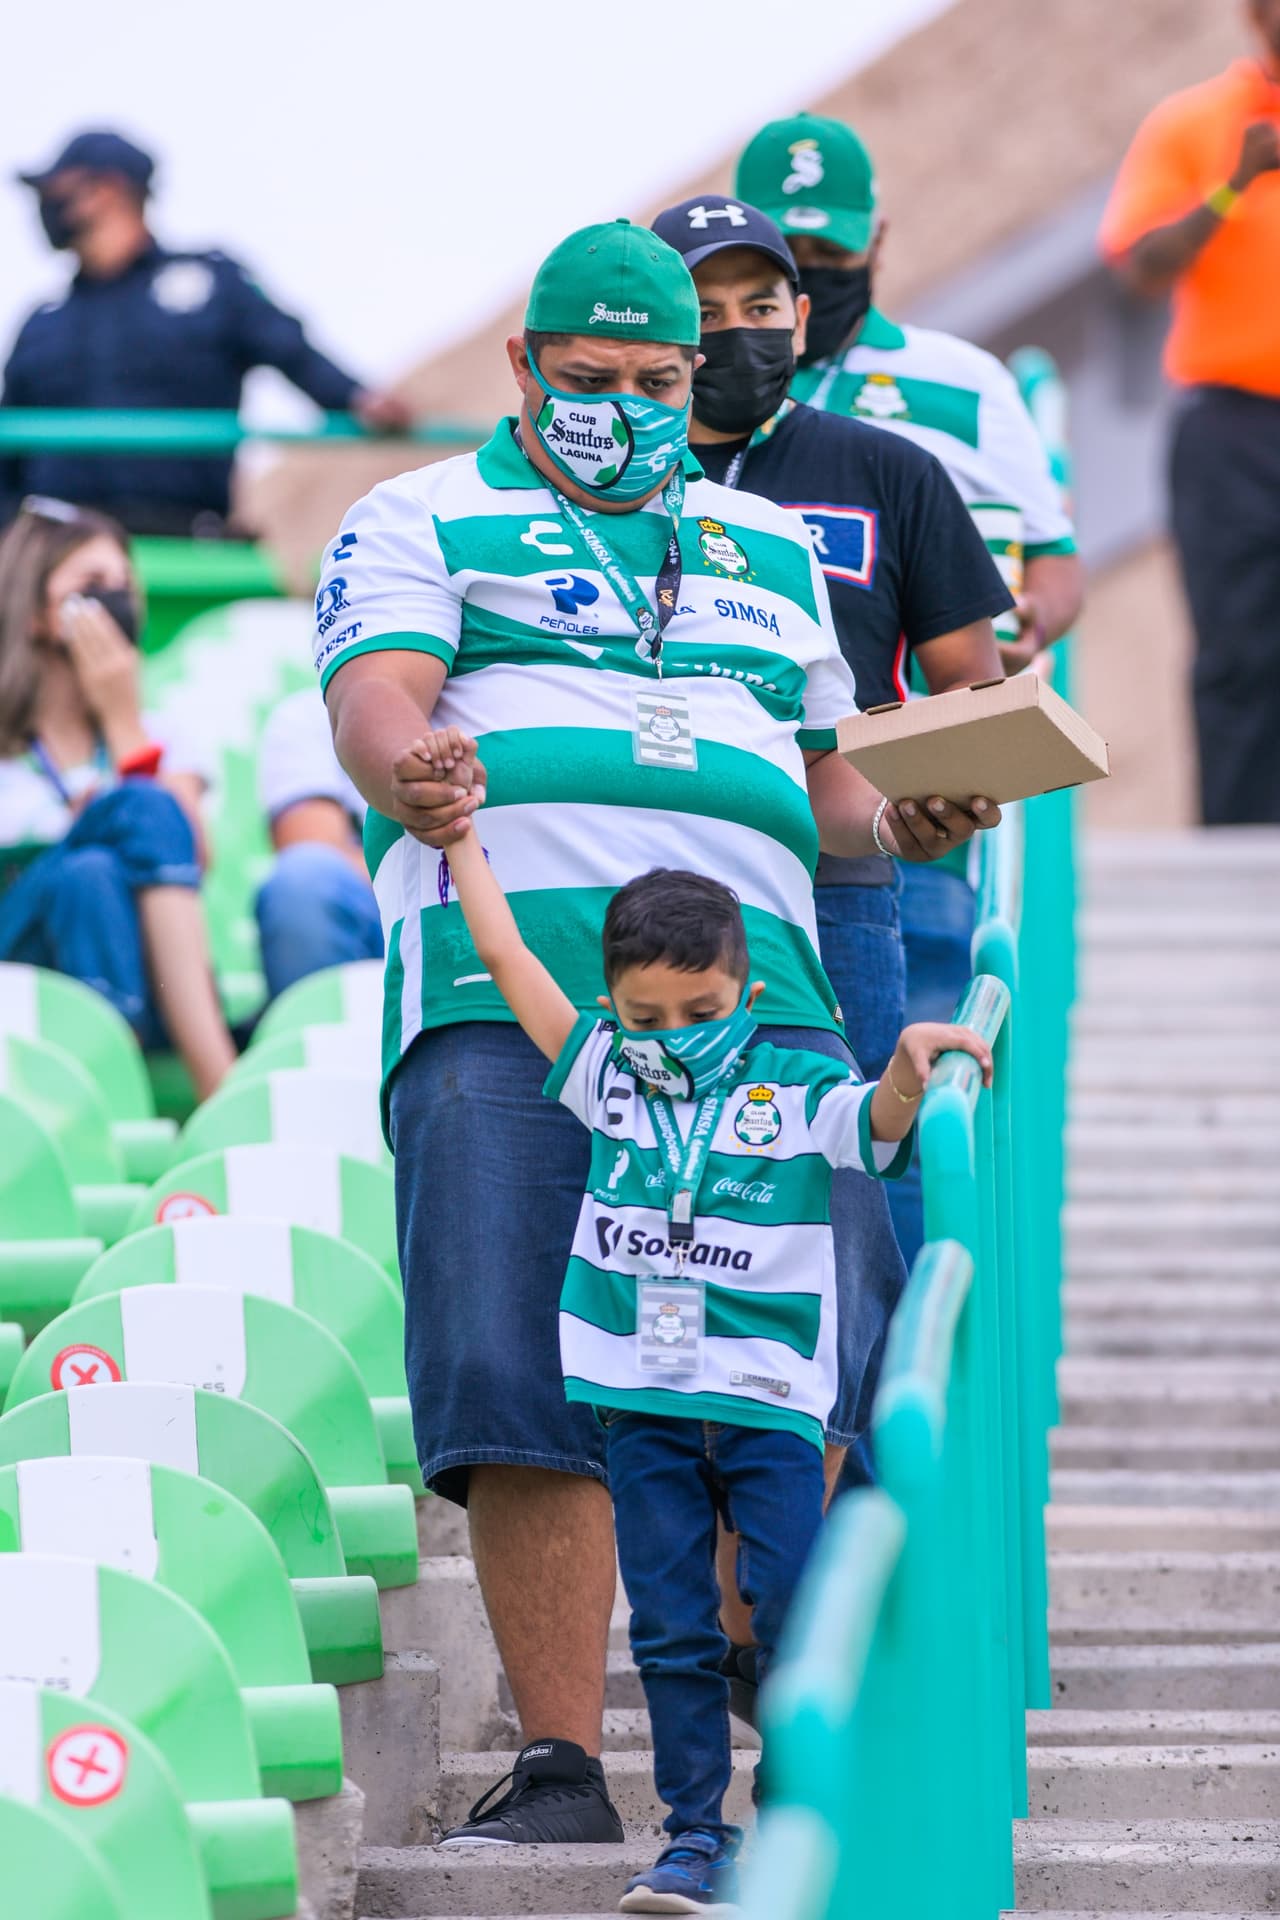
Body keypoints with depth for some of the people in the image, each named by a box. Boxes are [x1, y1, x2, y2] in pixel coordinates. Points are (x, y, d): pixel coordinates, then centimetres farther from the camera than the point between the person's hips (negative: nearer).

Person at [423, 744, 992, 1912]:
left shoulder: (796, 1092, 1)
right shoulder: (606, 1077, 8)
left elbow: (885, 1118, -17)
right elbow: (504, 952, 10)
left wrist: (914, 1064, -38)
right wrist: (458, 817, 13)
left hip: (769, 1399, -2)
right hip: (645, 1406, 2)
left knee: (796, 1615, -8)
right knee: (673, 1631, 4)